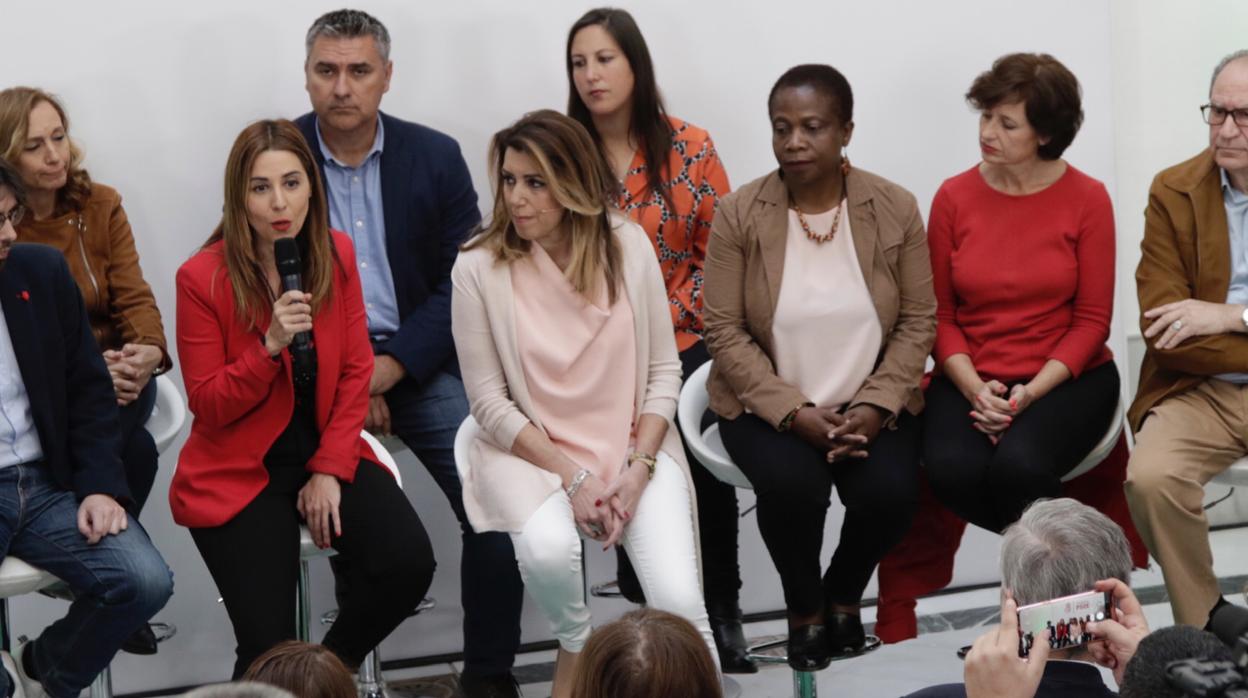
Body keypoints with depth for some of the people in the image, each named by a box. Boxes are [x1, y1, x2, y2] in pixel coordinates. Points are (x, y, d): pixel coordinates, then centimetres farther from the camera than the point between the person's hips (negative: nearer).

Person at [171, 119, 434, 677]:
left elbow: (355, 372, 3)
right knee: (269, 651, -20)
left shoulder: (337, 255, 0)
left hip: (325, 453, 4)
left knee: (410, 563, -20)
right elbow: (208, 406, -10)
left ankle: (331, 667, 7)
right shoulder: (202, 278, -12)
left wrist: (331, 468, -7)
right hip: (238, 469, -4)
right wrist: (270, 346, -25)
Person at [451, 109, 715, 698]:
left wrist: (637, 471, -11)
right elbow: (490, 402, -6)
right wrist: (571, 475, -14)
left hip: (634, 447, 1)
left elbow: (664, 373, 1)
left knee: (677, 600, -22)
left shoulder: (627, 246, -3)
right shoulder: (479, 268, -9)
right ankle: (575, 647, 2)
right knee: (547, 547, -32)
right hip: (532, 451, -1)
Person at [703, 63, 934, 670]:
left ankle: (844, 595, 9)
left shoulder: (895, 208, -4)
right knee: (792, 484, -31)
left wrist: (876, 405, -16)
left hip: (871, 403, 1)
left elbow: (919, 321, -2)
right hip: (769, 404, -1)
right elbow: (723, 330, -9)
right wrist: (795, 412, -19)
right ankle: (804, 608, 1)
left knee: (890, 492, -26)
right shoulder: (739, 213, -8)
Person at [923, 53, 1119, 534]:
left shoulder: (1087, 199, -4)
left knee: (1018, 466, -33)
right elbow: (939, 314, 3)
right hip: (971, 378, 2)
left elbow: (1092, 320, -3)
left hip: (1065, 377, -2)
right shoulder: (953, 197, 1)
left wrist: (1031, 392, -16)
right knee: (952, 472, -28)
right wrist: (974, 389, -14)